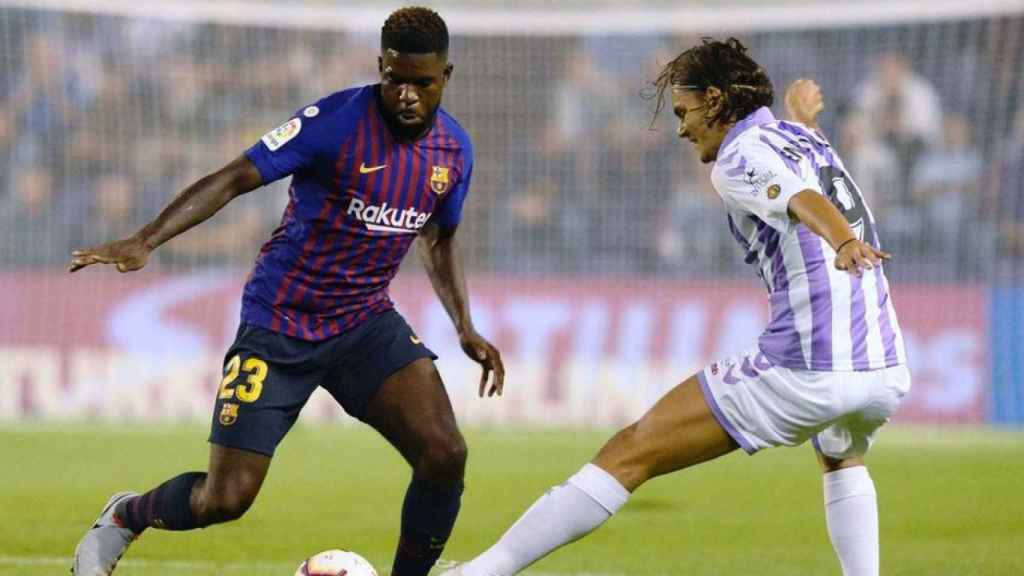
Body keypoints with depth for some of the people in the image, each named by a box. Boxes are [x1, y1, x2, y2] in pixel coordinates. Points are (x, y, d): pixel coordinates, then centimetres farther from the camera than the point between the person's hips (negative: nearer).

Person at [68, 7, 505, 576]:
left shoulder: (455, 149, 0)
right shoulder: (336, 121, -19)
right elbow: (233, 179, -23)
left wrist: (467, 328, 8)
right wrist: (145, 241, -35)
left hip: (365, 323, 4)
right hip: (278, 328, -4)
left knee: (445, 454, -19)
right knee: (224, 499, -5)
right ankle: (125, 517, 28)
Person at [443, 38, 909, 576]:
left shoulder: (739, 159, -1)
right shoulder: (805, 138, 22)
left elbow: (807, 201, -24)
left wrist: (845, 243, -44)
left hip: (804, 371, -7)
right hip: (888, 368, 8)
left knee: (628, 455, -3)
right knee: (842, 455, 43)